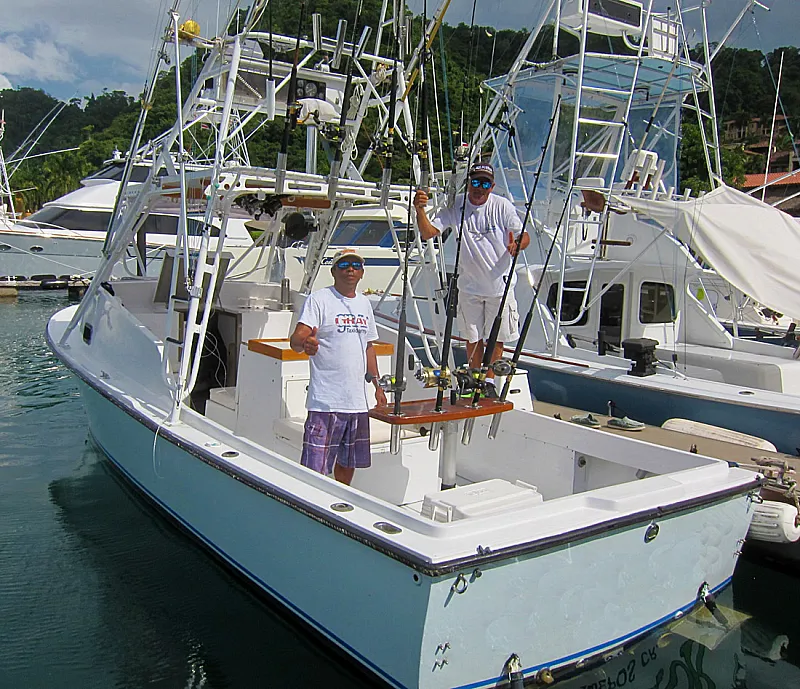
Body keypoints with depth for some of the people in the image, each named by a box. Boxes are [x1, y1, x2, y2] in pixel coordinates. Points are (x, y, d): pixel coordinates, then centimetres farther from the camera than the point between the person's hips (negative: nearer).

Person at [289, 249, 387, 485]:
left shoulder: (364, 303, 15)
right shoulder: (319, 299, -6)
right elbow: (296, 339, -19)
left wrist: (377, 384, 20)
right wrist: (304, 343, -43)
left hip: (358, 400, 7)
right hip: (326, 401, -6)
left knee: (348, 463, 19)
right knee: (315, 469, -7)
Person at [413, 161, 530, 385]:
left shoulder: (502, 206, -10)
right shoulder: (456, 207, -8)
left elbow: (525, 237, -7)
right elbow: (428, 233, -16)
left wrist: (516, 245, -31)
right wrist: (420, 210, -35)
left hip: (500, 284, -1)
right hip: (469, 286, 1)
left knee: (496, 338, 7)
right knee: (473, 338, 13)